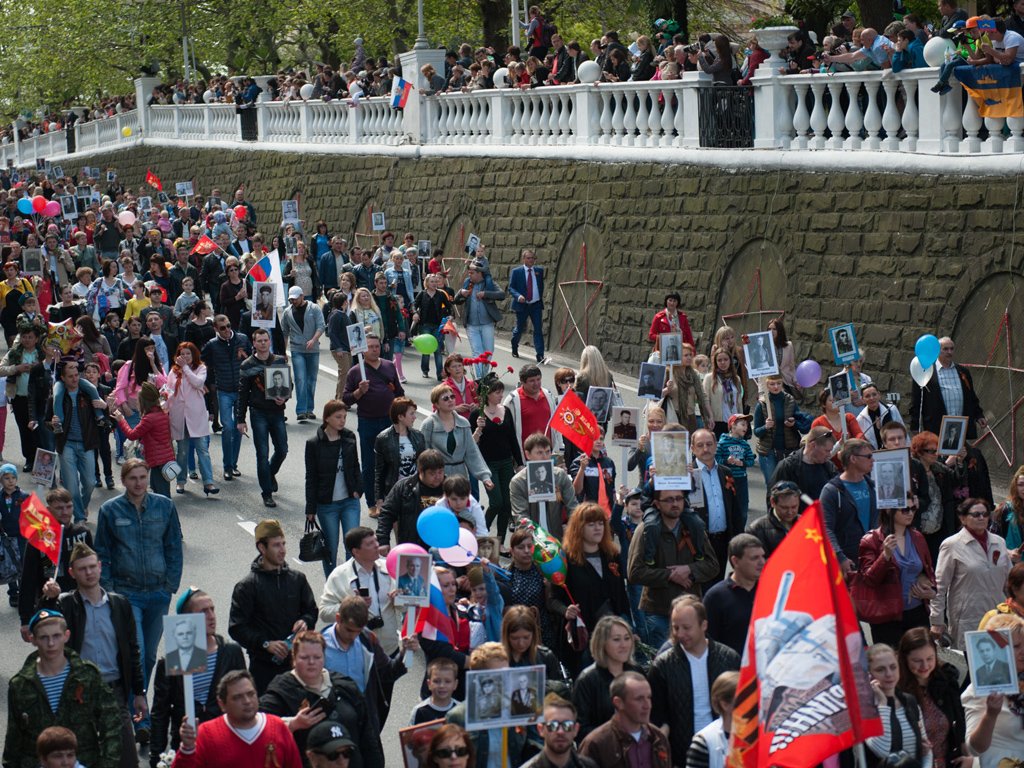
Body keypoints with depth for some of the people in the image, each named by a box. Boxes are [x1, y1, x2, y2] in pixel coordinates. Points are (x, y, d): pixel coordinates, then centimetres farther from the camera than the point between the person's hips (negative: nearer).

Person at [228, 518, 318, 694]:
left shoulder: (297, 579, 8)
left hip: (296, 661, 3)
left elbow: (312, 610, 19)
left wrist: (305, 621, -5)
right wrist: (265, 644, -18)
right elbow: (236, 628, -7)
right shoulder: (246, 586, -4)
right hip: (264, 665, -3)